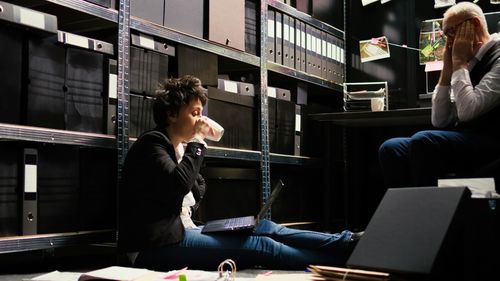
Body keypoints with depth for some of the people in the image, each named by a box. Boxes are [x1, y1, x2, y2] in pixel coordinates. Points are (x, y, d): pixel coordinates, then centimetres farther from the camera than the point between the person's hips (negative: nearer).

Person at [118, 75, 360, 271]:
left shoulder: (180, 146, 16)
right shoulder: (152, 143, -10)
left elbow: (196, 192, 22)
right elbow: (177, 187, -26)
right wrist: (197, 143, -15)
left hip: (180, 230, 9)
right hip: (156, 246, -9)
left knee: (264, 228, -2)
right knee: (259, 245, -17)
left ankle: (344, 242, -3)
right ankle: (342, 259, -15)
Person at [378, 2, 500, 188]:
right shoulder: (468, 64, 15)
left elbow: (468, 111, -20)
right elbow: (440, 121, 11)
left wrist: (459, 62, -8)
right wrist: (447, 69, 5)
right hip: (463, 143, 8)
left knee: (423, 142, -30)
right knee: (391, 149, -8)